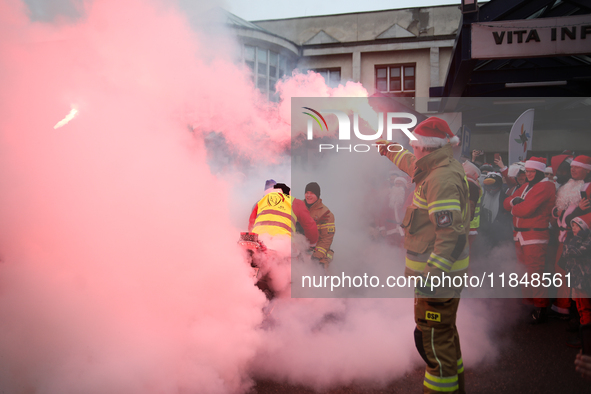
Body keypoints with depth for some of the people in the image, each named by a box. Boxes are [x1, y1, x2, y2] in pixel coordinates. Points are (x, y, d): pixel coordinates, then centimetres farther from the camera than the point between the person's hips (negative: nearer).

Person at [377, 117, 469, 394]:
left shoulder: (443, 179, -22)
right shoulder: (436, 170, 10)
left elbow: (451, 233, -29)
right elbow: (412, 164, 34)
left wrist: (431, 275, -31)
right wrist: (389, 151, 49)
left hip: (438, 271, -11)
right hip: (440, 269, 11)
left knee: (432, 336, -3)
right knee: (444, 331, 24)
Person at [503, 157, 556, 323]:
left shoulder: (545, 186, -11)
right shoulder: (526, 186, 18)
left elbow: (526, 209, -20)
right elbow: (507, 202, 12)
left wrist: (514, 209, -1)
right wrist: (514, 200, -10)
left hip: (535, 236, -9)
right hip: (520, 235, 9)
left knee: (535, 274, -8)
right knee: (524, 272, 15)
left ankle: (540, 310, 1)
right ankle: (527, 303, 26)